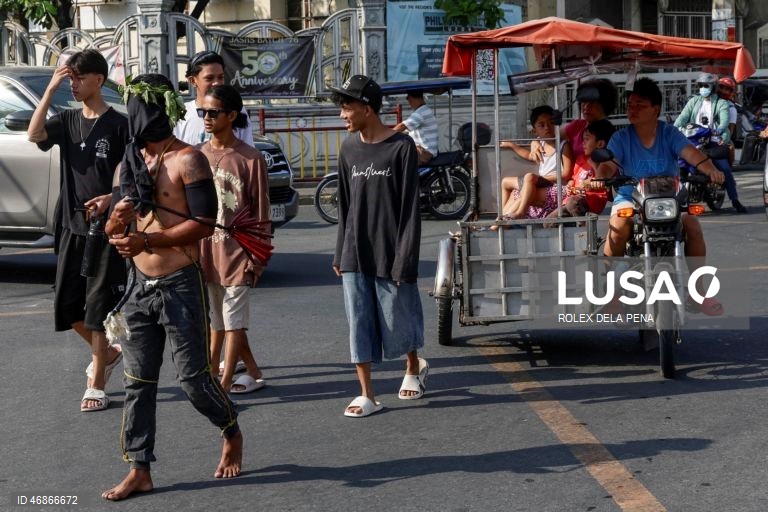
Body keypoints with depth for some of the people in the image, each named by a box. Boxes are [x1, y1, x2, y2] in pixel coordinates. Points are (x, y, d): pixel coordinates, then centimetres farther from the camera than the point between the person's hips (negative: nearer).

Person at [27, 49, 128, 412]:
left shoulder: (118, 124, -5)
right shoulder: (68, 121, 8)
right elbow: (34, 134, -11)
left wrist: (112, 197, -24)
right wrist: (51, 89, -14)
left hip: (106, 229, -5)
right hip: (72, 227, 5)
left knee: (99, 308, -3)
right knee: (66, 307, 8)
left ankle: (96, 386, 5)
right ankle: (107, 354, 32)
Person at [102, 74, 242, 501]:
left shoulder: (188, 160, -8)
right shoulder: (131, 161, 12)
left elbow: (204, 224, -16)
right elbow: (115, 228, 15)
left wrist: (146, 240, -21)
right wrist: (116, 222, -10)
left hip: (180, 284, -6)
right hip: (140, 285, 6)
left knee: (193, 376, 0)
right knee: (138, 381, 6)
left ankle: (232, 436, 26)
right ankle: (140, 470, 12)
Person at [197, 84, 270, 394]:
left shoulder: (250, 159, -8)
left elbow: (261, 217, -6)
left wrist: (256, 259, -8)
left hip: (236, 252, -6)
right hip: (205, 252, 6)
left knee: (233, 321, 0)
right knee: (218, 320, 13)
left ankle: (224, 384, 5)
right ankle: (253, 374, 27)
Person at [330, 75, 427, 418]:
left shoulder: (401, 147, -9)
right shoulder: (349, 149, 7)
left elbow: (410, 208, -10)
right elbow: (345, 205, 12)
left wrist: (405, 258, -14)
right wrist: (340, 254, 10)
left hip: (390, 250, -4)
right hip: (355, 253, 4)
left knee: (398, 318, 8)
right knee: (359, 321, 1)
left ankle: (414, 367, 37)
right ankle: (367, 395, 7)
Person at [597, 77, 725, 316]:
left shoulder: (669, 134, 0)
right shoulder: (621, 138, -1)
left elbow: (689, 152, -17)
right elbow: (609, 164, -17)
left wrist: (710, 169, -38)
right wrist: (600, 177, -42)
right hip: (629, 198, -1)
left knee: (693, 224, -25)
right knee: (619, 225, -33)